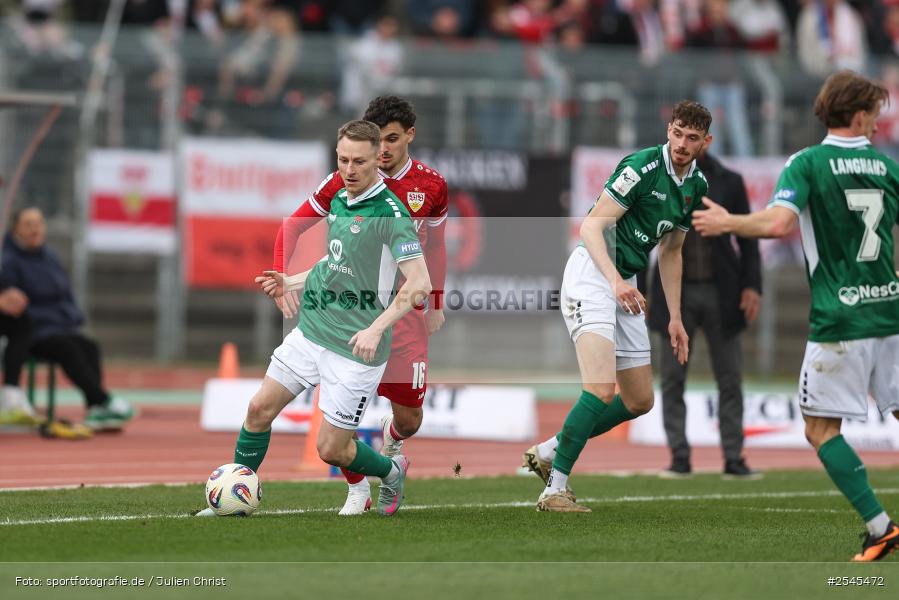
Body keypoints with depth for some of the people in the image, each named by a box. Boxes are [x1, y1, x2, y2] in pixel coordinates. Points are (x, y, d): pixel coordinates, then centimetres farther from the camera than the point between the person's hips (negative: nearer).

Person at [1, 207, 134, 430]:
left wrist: (74, 319, 4)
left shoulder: (51, 258, 17)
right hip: (32, 334, -6)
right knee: (67, 348, -34)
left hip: (63, 329, 6)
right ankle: (104, 401, -35)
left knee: (90, 347, -25)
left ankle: (95, 412, -37)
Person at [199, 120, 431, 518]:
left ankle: (391, 472, 29)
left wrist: (376, 328, -31)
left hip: (355, 348, -7)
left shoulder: (389, 213, -17)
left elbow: (419, 283, -23)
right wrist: (290, 283, 18)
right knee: (260, 409, 2)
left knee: (330, 450, -1)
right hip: (311, 332, 7)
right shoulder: (339, 201, 9)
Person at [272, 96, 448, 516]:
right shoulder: (347, 180, -6)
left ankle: (392, 441, 41)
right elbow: (292, 226, -1)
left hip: (403, 312, 2)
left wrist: (436, 304, 18)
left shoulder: (431, 186, 0)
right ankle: (357, 489, 7)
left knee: (409, 419, 3)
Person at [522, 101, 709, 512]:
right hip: (591, 273, -9)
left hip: (626, 285, 9)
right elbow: (591, 225, -18)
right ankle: (555, 489, -16)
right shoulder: (643, 167, -16)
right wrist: (615, 280, -31)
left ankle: (547, 452, 25)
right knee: (602, 390, -23)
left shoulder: (696, 186, 10)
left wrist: (675, 318, 20)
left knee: (640, 401, 12)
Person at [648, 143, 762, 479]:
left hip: (721, 293, 0)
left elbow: (747, 238, 6)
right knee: (673, 380, -1)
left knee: (729, 379, 1)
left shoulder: (729, 183, 3)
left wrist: (752, 285, -3)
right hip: (675, 294, 0)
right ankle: (679, 458, 4)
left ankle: (733, 458, 4)